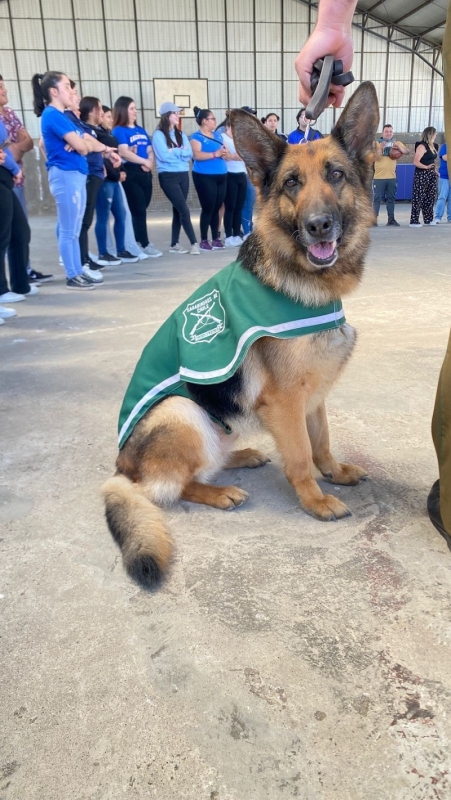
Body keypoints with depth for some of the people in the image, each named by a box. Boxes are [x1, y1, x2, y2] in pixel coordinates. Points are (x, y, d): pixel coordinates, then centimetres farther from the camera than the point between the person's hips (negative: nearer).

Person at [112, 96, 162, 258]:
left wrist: (149, 163, -9)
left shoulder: (141, 130, 18)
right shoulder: (118, 131, -4)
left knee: (141, 210, 9)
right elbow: (124, 152, -18)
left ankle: (136, 242, 18)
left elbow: (150, 150, 12)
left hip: (145, 174, 7)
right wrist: (144, 161, -12)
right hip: (131, 175, -7)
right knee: (138, 210, -6)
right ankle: (145, 244, -2)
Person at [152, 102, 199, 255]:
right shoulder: (159, 134, -4)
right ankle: (194, 242, -7)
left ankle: (174, 244, 13)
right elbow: (164, 155, -16)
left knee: (178, 210, 7)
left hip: (183, 175, 6)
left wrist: (174, 151, -10)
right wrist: (180, 152, -3)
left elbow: (189, 153, 3)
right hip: (168, 176, -6)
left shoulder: (181, 135, 15)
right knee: (184, 210, -11)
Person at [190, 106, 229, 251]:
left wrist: (225, 153, -6)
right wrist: (215, 154, -23)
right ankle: (204, 241, 0)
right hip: (205, 177, -7)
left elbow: (226, 153, 18)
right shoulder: (196, 137, -5)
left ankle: (216, 238, 15)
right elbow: (197, 155, -20)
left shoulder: (217, 136, 18)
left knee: (217, 208, 9)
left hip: (221, 176, 7)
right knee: (207, 208, -6)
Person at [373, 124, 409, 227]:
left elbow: (406, 152, -3)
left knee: (391, 198, 7)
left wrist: (398, 146, -20)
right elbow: (375, 157, -13)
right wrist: (381, 148, -29)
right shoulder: (377, 143, 0)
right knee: (377, 198, -5)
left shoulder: (396, 143, 9)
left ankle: (391, 219, 11)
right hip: (379, 177, -3)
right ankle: (374, 219, -3)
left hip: (392, 176, 4)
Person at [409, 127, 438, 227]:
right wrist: (426, 167, -29)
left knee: (430, 197, 11)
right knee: (418, 198, -7)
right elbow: (416, 162, -19)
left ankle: (428, 219, 19)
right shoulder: (422, 146, -11)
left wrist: (434, 170, 15)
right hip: (422, 175, -9)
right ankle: (414, 221, -6)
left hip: (431, 175, 9)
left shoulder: (432, 146, 15)